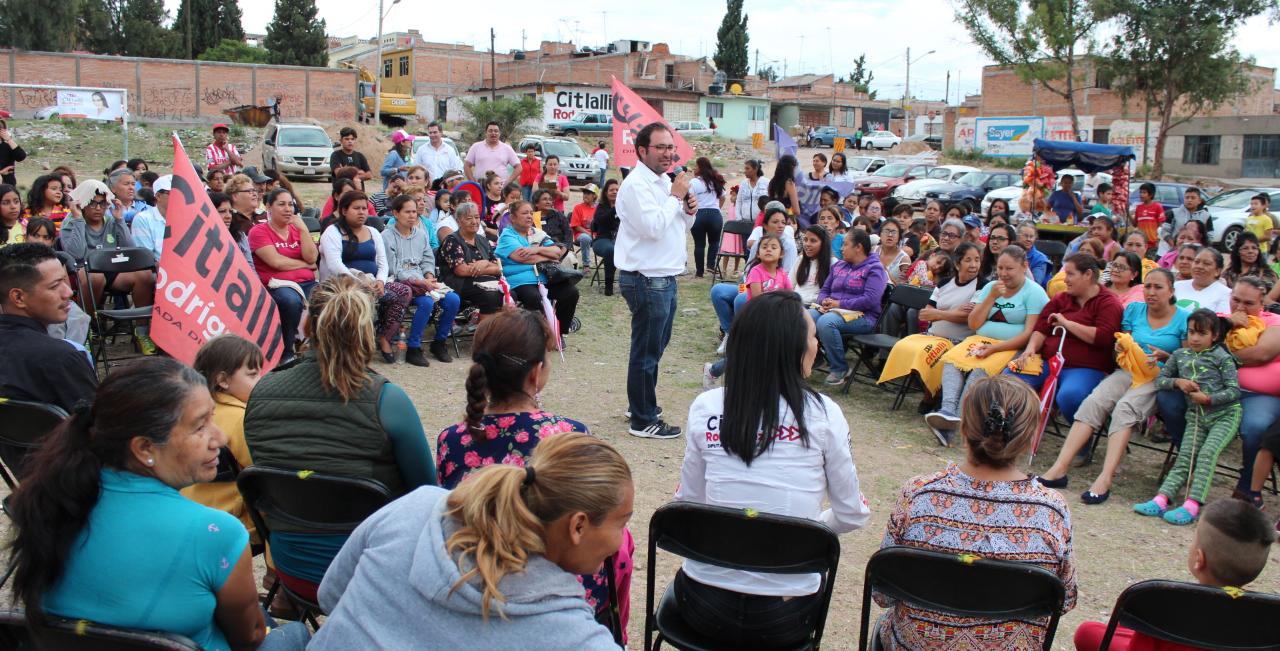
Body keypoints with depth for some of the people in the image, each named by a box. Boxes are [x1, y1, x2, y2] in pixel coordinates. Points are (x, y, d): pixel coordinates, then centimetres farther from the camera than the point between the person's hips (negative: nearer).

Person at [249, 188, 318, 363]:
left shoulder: (297, 228, 20)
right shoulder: (258, 231, 5)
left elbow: (312, 258, 5)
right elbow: (276, 261, -7)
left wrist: (303, 229, -1)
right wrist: (305, 265, 3)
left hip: (307, 282, 4)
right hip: (278, 285, -4)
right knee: (291, 301, -38)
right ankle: (287, 353, -22)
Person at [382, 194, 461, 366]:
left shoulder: (421, 233, 16)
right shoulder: (387, 237, -4)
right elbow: (394, 271, -10)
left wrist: (429, 276, -4)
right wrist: (421, 282, -16)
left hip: (422, 281, 6)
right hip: (401, 284, -6)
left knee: (453, 299, -15)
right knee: (427, 302, -33)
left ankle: (439, 342, 2)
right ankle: (413, 349, -19)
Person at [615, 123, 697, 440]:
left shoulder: (665, 182, 14)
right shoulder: (636, 185, -16)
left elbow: (681, 226, 21)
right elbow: (653, 227, -26)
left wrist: (688, 210, 1)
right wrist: (676, 197, -16)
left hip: (665, 277, 10)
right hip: (647, 280, -10)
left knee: (656, 346, 21)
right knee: (646, 351, 0)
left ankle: (640, 404, 37)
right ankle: (643, 421, 10)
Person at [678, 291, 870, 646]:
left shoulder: (705, 408, -5)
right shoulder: (823, 414, -9)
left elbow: (688, 502, 4)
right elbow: (852, 515, -1)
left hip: (705, 607, 1)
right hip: (785, 617, -1)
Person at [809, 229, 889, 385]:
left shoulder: (874, 268, -1)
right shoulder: (839, 265, 21)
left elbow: (871, 300, -15)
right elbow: (825, 290, 23)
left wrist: (840, 304, -15)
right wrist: (824, 301, -2)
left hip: (862, 316, -6)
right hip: (831, 310, 6)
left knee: (826, 322, -36)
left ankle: (840, 369, -21)